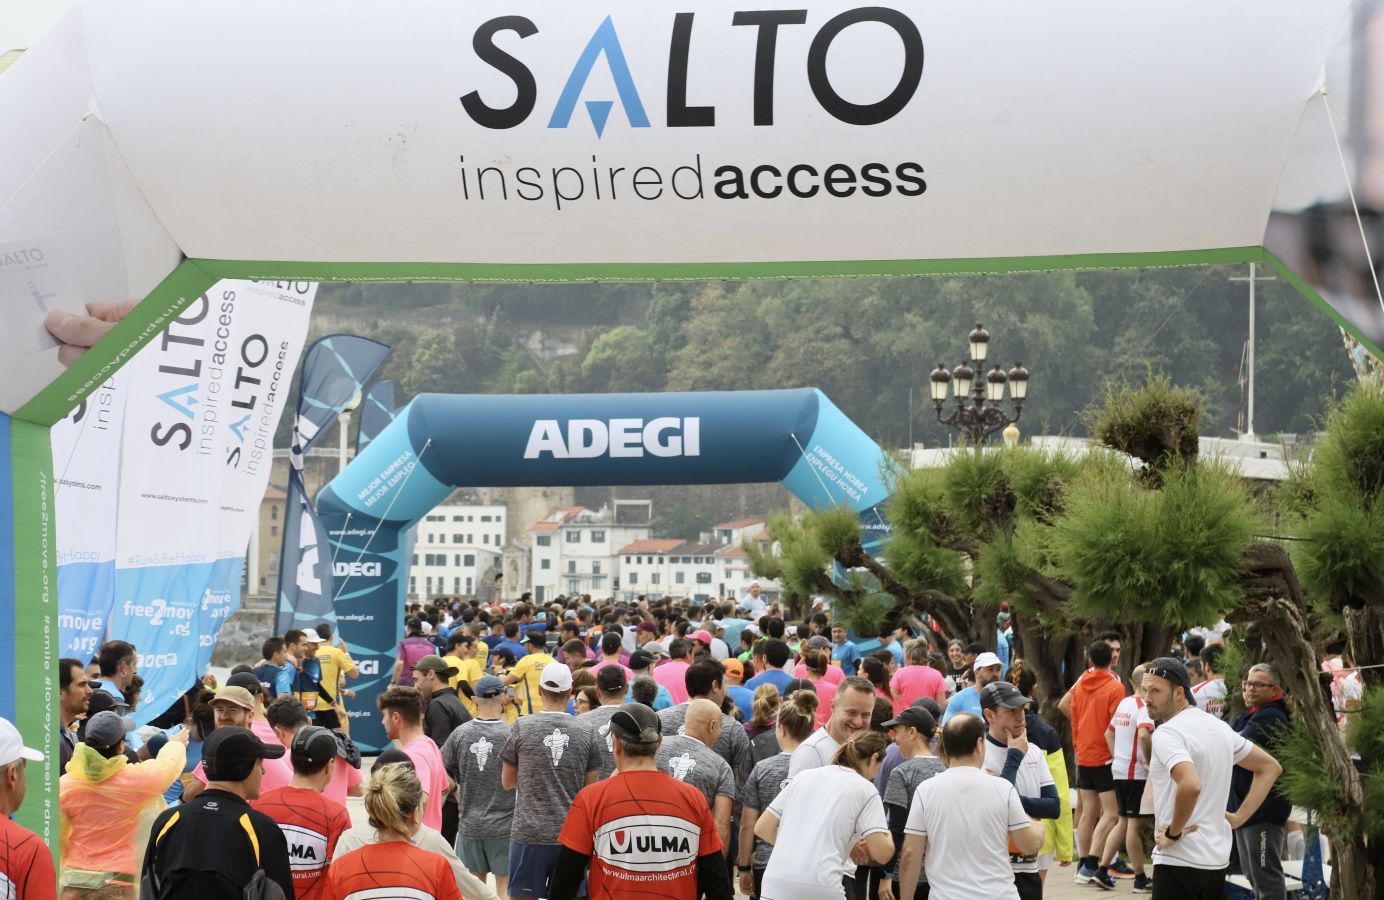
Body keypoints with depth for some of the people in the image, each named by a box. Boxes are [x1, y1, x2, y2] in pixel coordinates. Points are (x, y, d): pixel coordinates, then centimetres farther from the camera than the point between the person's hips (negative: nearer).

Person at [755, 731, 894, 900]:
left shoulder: (804, 776, 19)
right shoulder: (865, 788, 6)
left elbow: (762, 828, 18)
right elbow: (882, 853, -2)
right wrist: (888, 836, 21)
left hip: (774, 885, 4)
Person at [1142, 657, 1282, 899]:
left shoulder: (1167, 733, -15)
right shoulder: (1219, 727, 12)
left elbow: (1191, 785, -32)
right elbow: (1270, 767, 21)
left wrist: (1173, 833, -17)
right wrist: (1239, 817, 14)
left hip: (1178, 861, -9)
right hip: (1218, 860, 9)